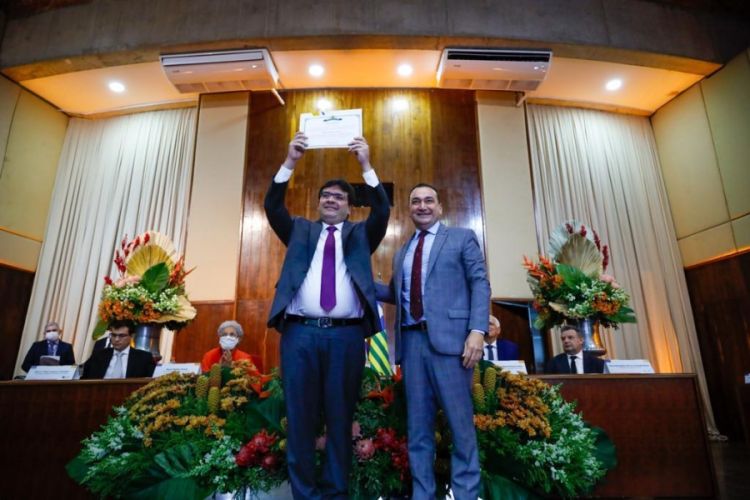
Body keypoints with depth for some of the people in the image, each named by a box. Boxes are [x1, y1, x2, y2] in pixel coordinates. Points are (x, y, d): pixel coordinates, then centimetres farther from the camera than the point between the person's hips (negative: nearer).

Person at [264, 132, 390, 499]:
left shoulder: (360, 234, 16)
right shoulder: (300, 231, 18)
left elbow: (383, 211, 1)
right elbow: (273, 207, 5)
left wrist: (366, 166, -7)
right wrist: (290, 162, -4)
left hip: (346, 335, 0)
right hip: (300, 333, 1)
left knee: (340, 418, 6)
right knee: (300, 418, 5)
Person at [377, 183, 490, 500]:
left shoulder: (462, 238, 9)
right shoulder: (402, 252, 23)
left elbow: (480, 284, -1)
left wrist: (477, 330, -14)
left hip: (448, 338, -4)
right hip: (411, 341, 5)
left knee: (460, 422, 0)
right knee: (417, 426, 8)